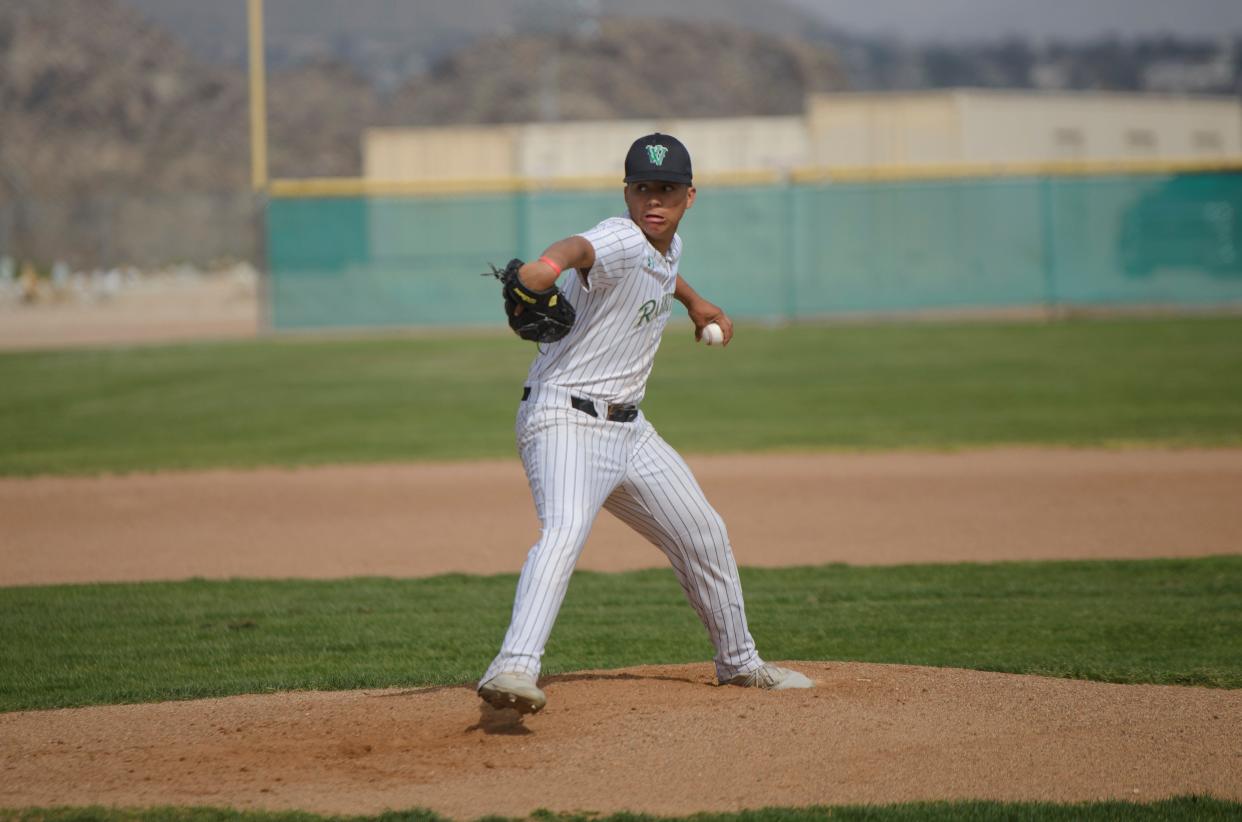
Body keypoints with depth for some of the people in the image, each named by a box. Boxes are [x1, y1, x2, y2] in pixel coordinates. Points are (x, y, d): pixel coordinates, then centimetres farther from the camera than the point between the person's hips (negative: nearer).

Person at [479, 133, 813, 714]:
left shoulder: (667, 245, 8)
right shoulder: (622, 240, -19)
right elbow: (582, 248, -45)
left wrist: (694, 302, 48)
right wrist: (550, 264, -67)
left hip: (628, 428, 9)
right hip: (565, 420, -9)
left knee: (703, 536, 19)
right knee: (565, 531, -33)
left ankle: (739, 662, 39)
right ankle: (513, 669, -47)